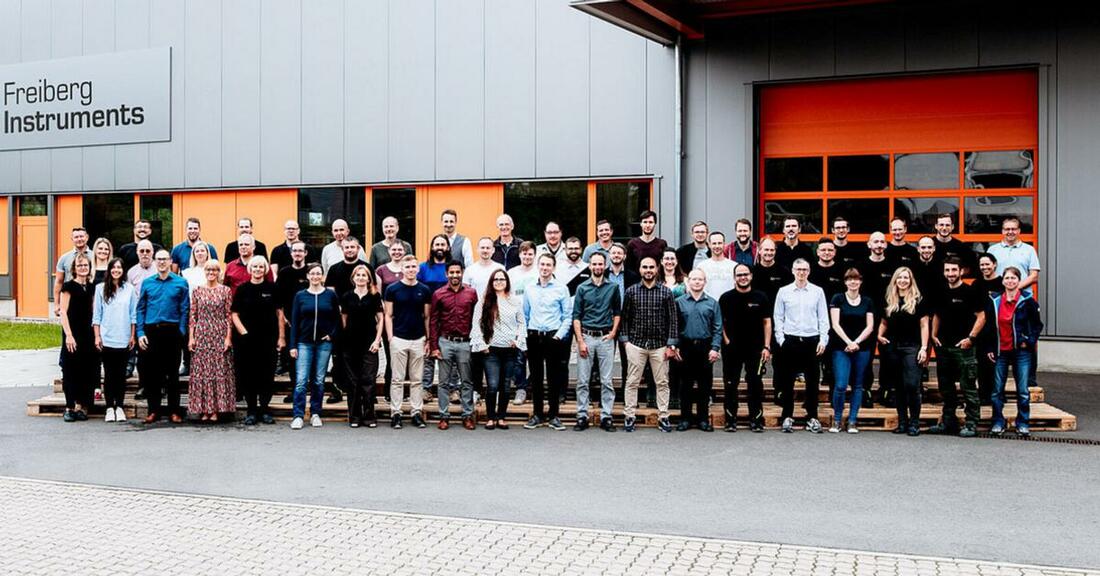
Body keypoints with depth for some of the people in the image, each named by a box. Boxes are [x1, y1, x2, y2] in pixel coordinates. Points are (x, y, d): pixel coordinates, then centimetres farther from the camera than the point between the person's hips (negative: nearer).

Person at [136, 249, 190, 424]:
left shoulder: (181, 283, 3)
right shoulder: (147, 283, 9)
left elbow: (185, 310, 0)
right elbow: (141, 309, 7)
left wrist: (181, 333, -9)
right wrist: (140, 333, -2)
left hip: (172, 332, -2)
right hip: (151, 331, 2)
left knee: (172, 372, 4)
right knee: (151, 372, 4)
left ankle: (174, 411, 10)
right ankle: (154, 410, 14)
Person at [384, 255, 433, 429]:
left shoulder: (424, 290, 5)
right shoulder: (393, 289, -1)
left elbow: (427, 316, 9)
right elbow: (388, 315, 1)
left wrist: (428, 339, 5)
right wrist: (390, 337, -6)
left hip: (418, 340, 2)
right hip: (399, 339, -2)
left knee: (417, 379, 8)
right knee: (398, 379, 3)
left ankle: (417, 413, 14)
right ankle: (395, 413, 8)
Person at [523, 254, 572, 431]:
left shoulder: (561, 288, -1)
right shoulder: (530, 288, 9)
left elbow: (568, 315, -2)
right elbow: (524, 315, 14)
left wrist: (559, 335, -10)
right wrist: (523, 334, 6)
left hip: (553, 336, -3)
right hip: (533, 337, 3)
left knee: (554, 378, 1)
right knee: (535, 377, 7)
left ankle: (554, 415, 9)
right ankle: (537, 414, 16)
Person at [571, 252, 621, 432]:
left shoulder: (613, 287, 6)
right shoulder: (582, 288, 4)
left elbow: (617, 312, 14)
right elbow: (576, 316, 2)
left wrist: (613, 332, 1)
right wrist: (580, 341, -6)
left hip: (606, 338, 0)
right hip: (586, 336, 0)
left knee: (606, 381, 2)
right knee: (582, 381, 1)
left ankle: (606, 417, 7)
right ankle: (582, 417, 7)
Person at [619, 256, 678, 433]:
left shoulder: (666, 292, 2)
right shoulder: (631, 291, 4)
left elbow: (673, 319, 2)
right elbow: (625, 318, 8)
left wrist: (671, 344, -4)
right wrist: (625, 340, 0)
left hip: (660, 345, 0)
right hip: (636, 343, 0)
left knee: (662, 382, 4)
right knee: (632, 382, 2)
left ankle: (663, 417, 12)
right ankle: (629, 416, 10)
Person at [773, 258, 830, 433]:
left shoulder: (818, 291, 4)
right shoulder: (784, 291, 4)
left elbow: (823, 318, 4)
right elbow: (778, 317, 6)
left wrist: (823, 340, -3)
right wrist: (781, 339, -2)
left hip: (812, 340, 0)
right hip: (790, 340, 0)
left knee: (812, 381, 4)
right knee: (788, 381, 4)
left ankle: (812, 417, 13)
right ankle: (787, 417, 12)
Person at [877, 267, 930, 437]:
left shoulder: (918, 301, 0)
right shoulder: (889, 301, 11)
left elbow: (924, 326, -1)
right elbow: (884, 322, 22)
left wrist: (924, 348, -8)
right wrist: (880, 335, 3)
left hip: (911, 348, -4)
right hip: (893, 347, 4)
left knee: (912, 385, -11)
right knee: (899, 387, 8)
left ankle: (914, 423, -1)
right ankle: (902, 422, 15)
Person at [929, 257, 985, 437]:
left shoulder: (970, 292, -5)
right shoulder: (941, 293, 12)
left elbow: (981, 317, -7)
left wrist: (971, 338, -14)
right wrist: (934, 335, 11)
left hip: (963, 347, -7)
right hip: (943, 346, 7)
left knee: (968, 387, -4)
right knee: (946, 387, 13)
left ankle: (971, 424, 0)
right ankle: (948, 422, 23)